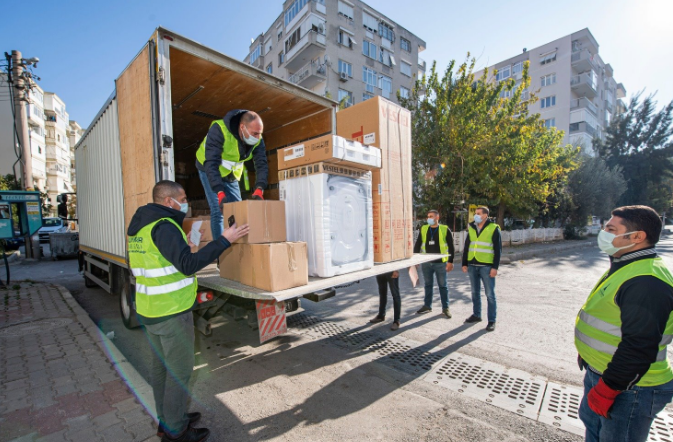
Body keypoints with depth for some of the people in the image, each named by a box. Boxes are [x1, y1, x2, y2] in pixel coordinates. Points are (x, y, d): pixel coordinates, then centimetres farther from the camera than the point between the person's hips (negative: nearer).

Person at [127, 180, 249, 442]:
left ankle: (166, 420, 37)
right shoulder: (164, 226, -20)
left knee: (161, 366, 20)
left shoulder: (138, 226, 10)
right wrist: (225, 240, -27)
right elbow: (188, 264, -28)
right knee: (179, 371, 5)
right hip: (172, 313, -10)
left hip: (149, 310, 10)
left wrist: (181, 244, 21)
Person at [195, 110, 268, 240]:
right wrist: (220, 193, -47)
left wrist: (259, 189, -40)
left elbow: (261, 165, -22)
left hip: (231, 175, 5)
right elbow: (211, 163, -37)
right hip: (209, 170, -4)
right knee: (218, 210, -15)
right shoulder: (219, 130, -32)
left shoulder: (257, 140, -18)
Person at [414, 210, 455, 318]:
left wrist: (450, 261, -6)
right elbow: (417, 244, 9)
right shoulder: (423, 229, 5)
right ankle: (427, 306, 25)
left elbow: (451, 246, -2)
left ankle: (445, 308, 19)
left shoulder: (445, 229, -4)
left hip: (440, 263, -3)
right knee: (428, 285, 13)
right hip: (426, 263, 3)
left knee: (443, 286, 8)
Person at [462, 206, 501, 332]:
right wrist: (464, 264, 8)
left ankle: (492, 320, 11)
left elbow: (498, 249, -6)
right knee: (475, 292, 14)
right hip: (472, 265, 5)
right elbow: (467, 247, 12)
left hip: (487, 266, -5)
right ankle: (476, 315, 27)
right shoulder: (471, 228, 9)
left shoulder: (494, 228, -4)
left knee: (490, 294, 2)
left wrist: (495, 267, -12)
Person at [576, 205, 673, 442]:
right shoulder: (625, 267, 6)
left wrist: (606, 390, -22)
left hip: (629, 388, -9)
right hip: (599, 371, 9)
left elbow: (639, 348, -29)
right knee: (592, 423, 26)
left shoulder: (646, 281, -28)